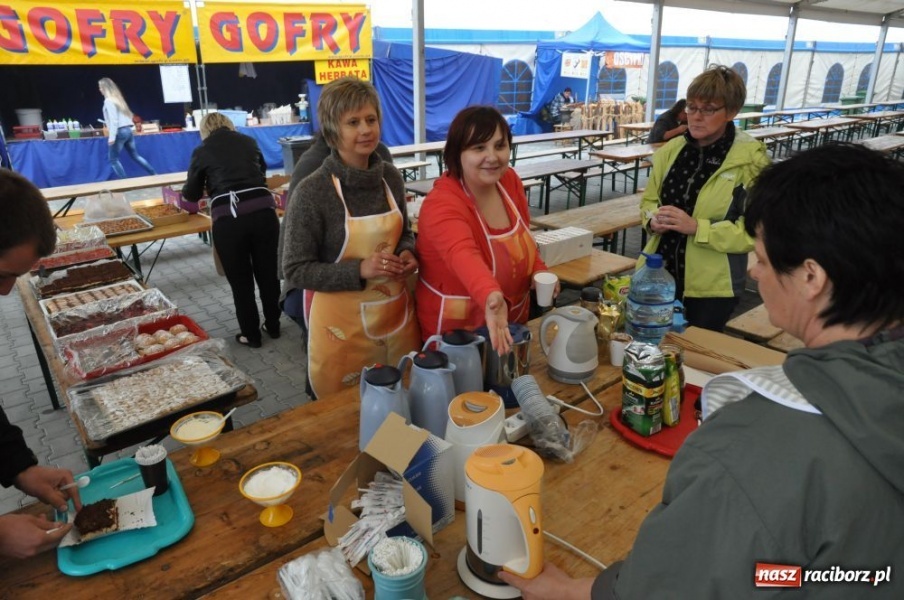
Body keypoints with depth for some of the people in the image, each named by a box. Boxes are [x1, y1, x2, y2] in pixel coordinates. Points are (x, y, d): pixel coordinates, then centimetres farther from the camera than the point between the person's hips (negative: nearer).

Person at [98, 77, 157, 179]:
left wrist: (111, 137, -20)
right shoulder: (117, 98, 16)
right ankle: (154, 174, 10)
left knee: (113, 160, 0)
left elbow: (113, 120, -18)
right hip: (128, 130, 9)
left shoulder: (109, 100, -10)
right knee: (135, 156, 14)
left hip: (119, 132, -9)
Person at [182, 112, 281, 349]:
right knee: (268, 272, 19)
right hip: (264, 210, 3)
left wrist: (210, 186, 40)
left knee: (240, 280, 13)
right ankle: (273, 326, 33)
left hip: (228, 218, -2)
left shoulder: (202, 151, 10)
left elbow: (191, 194, 19)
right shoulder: (249, 141, 17)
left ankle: (250, 335, 24)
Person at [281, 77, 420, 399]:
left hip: (396, 312, 5)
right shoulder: (311, 192, -16)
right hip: (342, 323, -5)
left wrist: (407, 253, -7)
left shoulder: (391, 177, 0)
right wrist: (359, 270, -24)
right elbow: (295, 271, -13)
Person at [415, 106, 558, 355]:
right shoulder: (441, 204, -27)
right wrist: (492, 297, -64)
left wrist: (538, 271, -6)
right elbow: (463, 255, -47)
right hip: (456, 331, -6)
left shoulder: (510, 181, -6)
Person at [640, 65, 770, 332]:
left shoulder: (751, 160, -11)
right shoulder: (672, 150, 4)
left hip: (711, 286, -4)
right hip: (659, 274, 4)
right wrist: (654, 219, -9)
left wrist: (697, 227, -25)